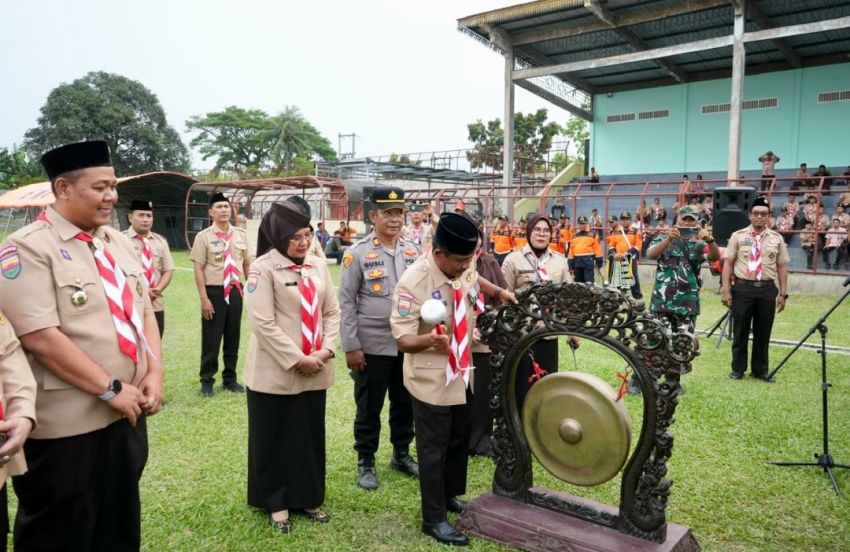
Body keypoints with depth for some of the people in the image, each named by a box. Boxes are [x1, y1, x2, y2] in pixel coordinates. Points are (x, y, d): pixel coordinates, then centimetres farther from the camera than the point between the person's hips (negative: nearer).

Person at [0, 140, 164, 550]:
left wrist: (154, 373, -4)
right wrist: (110, 388, -18)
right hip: (67, 424, -6)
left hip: (127, 414, 7)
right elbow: (39, 336, -20)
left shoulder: (117, 242, 9)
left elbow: (143, 310, 10)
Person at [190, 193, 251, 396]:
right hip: (214, 292, -4)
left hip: (236, 291, 4)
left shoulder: (241, 234, 5)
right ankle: (207, 380, 22)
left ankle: (230, 379, 29)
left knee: (233, 337, 14)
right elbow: (199, 269, -10)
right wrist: (204, 298, -14)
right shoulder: (204, 236, -8)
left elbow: (247, 264, 12)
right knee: (211, 339, 5)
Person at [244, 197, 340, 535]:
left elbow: (332, 311, 9)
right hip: (276, 372, -5)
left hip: (315, 371, 5)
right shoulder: (263, 268, -12)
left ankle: (308, 498, 33)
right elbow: (263, 323, -17)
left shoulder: (318, 266, 6)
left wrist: (326, 350, -6)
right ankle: (276, 502, 28)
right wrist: (297, 359, -17)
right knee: (275, 440, 9)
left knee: (312, 437, 15)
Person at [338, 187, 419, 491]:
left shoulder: (413, 250, 4)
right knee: (369, 408, 9)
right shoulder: (358, 252, -8)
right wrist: (350, 346, -10)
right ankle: (366, 462, 25)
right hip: (373, 347, -4)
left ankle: (402, 454, 35)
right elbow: (346, 302, -8)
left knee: (406, 404, 16)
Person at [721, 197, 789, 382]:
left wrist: (783, 294, 3)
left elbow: (782, 267, 8)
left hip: (767, 289, 2)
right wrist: (726, 290, -8)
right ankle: (737, 369, 19)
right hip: (742, 288, -2)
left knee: (763, 332, 10)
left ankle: (760, 370, 24)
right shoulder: (738, 236, 1)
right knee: (740, 331, 6)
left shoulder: (776, 239, 7)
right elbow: (728, 264, -1)